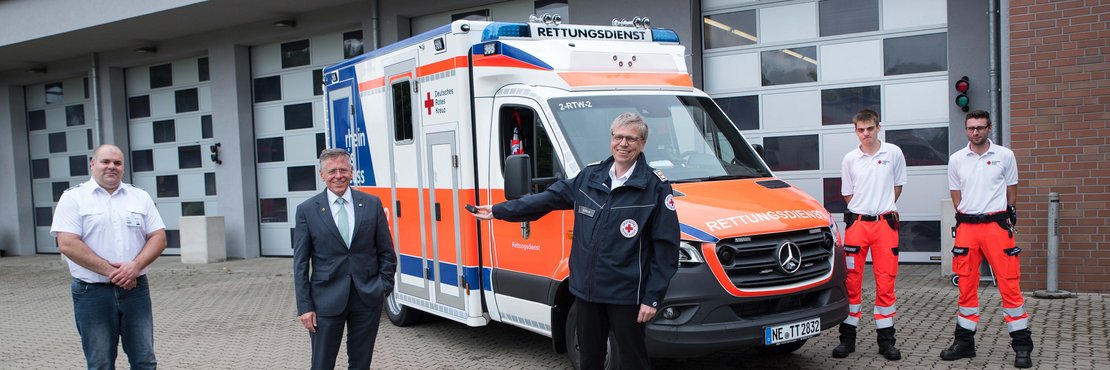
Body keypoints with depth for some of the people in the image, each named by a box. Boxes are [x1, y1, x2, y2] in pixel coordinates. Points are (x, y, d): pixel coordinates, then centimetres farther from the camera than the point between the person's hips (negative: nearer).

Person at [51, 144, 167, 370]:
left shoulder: (141, 197, 10)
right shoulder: (73, 198, 0)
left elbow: (158, 237, 5)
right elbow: (67, 244, -10)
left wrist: (136, 266, -13)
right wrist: (110, 271, -15)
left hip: (136, 288, 3)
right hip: (92, 292, -3)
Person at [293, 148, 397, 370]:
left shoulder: (372, 204, 2)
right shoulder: (307, 210, -1)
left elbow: (386, 251, 7)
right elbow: (300, 264, -1)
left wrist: (384, 287, 0)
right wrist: (304, 307, -5)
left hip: (367, 299, 1)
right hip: (327, 300, -1)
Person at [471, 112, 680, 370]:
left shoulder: (656, 186, -7)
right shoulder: (590, 177, 7)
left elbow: (666, 246, -7)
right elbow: (547, 199, 14)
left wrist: (652, 298, -11)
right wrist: (498, 211, 16)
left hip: (626, 295, -5)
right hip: (586, 289, 5)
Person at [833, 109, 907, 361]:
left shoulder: (893, 153, 3)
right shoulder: (849, 159, 5)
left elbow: (898, 186, 14)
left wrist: (882, 207, 12)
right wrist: (868, 208, 8)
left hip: (886, 223, 0)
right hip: (857, 223, 1)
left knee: (886, 282, 2)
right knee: (852, 281, 1)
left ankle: (886, 339, 12)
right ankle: (847, 337, 10)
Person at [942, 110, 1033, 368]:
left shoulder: (1005, 156, 3)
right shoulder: (956, 159, 8)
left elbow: (1011, 192, 10)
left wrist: (1005, 218, 7)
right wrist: (968, 218, 5)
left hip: (997, 225, -2)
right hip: (966, 228, 2)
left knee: (1009, 285, -4)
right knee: (966, 286, 7)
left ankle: (1022, 344, 4)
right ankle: (964, 341, 15)